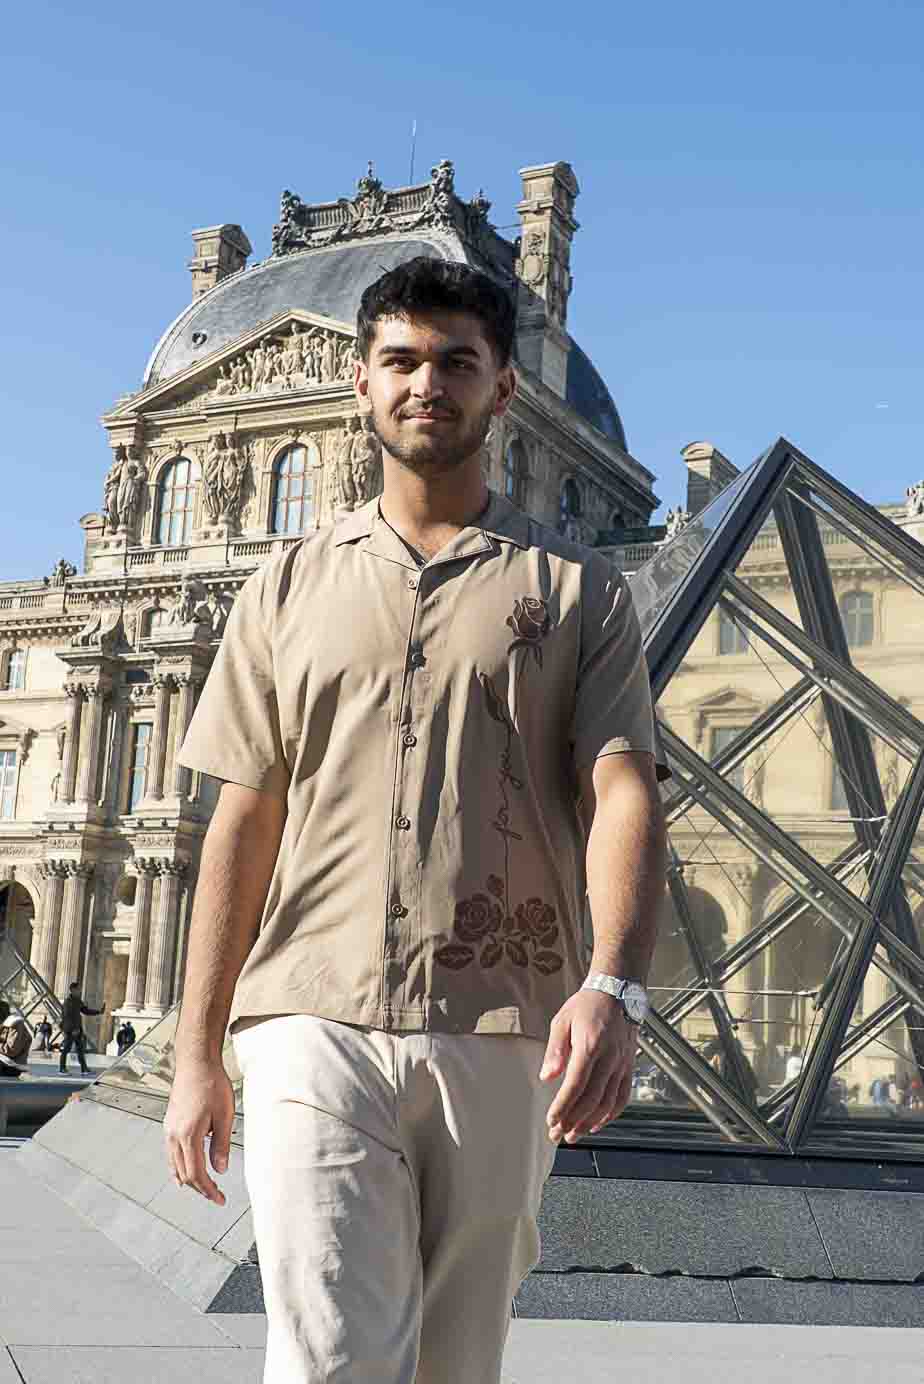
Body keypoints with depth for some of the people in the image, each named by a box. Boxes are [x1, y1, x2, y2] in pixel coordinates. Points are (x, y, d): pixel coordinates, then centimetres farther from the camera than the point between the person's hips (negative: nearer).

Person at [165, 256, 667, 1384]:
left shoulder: (578, 590, 9)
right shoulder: (289, 590, 13)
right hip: (316, 1026, 0)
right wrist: (196, 1054, 7)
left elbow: (622, 790, -3)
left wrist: (613, 985, -22)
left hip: (503, 1044, 0)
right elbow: (244, 823, 12)